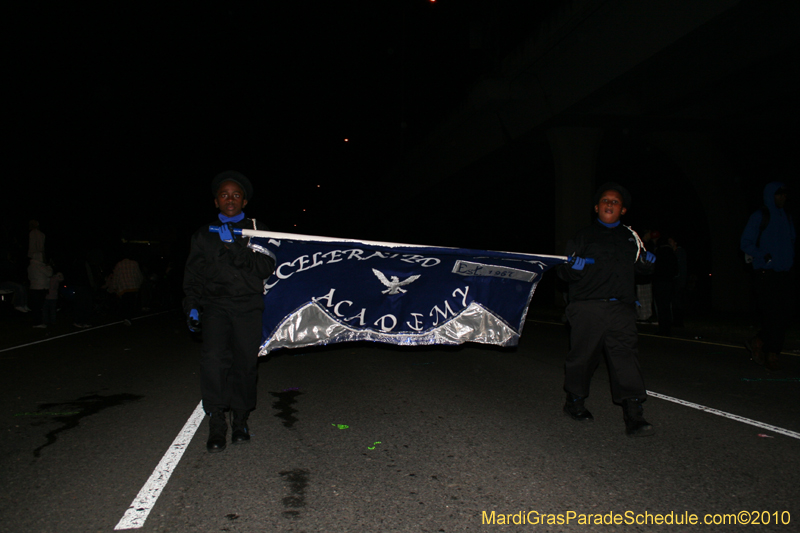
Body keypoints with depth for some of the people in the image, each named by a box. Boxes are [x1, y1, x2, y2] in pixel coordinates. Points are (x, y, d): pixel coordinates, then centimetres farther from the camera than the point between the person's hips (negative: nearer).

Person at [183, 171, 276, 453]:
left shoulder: (257, 230, 9)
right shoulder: (203, 234, 16)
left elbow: (265, 268, -4)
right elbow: (193, 274, 19)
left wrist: (235, 247, -13)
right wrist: (192, 306, 7)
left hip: (248, 306, 0)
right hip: (215, 305, 1)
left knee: (245, 363, -3)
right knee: (213, 357, -18)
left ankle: (240, 420, 16)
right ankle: (216, 424, -8)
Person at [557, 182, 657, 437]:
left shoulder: (630, 237, 20)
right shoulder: (583, 236, 11)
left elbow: (643, 268, 28)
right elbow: (565, 272, 8)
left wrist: (648, 261, 9)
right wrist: (575, 267, -11)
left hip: (621, 308, 2)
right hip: (588, 308, -2)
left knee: (627, 354, -9)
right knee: (582, 355, 4)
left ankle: (633, 415, -9)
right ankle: (575, 402, 25)